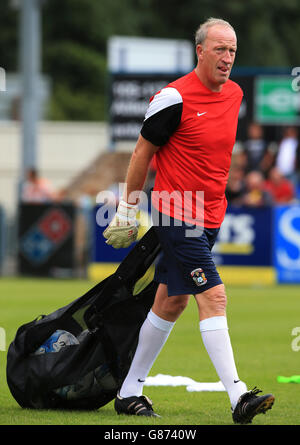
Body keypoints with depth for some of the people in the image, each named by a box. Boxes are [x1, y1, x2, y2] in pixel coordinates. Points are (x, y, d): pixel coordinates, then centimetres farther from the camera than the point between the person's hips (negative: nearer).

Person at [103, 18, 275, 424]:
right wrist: (128, 211, -2)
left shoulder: (234, 94, 8)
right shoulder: (175, 98, -15)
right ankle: (238, 396, -21)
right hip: (176, 214, -8)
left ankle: (129, 391, 22)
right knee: (213, 297, -16)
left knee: (171, 302, 13)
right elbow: (143, 153, -6)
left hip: (209, 217, 8)